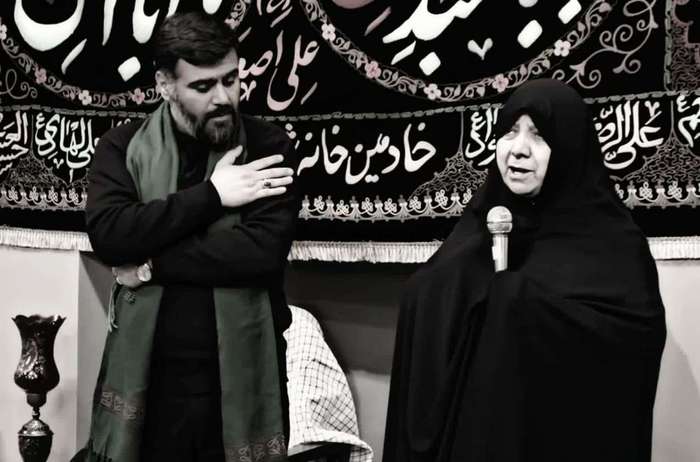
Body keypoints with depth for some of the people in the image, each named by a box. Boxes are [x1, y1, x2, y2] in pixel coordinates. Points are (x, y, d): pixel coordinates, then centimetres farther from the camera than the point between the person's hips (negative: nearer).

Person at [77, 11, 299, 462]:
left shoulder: (269, 147, -3)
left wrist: (152, 264, -13)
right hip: (147, 374, 1)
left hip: (242, 376, -1)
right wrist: (210, 195, -15)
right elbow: (107, 233, -14)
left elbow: (263, 249, -16)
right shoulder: (122, 147, 2)